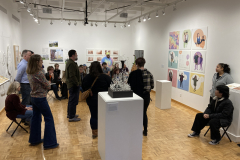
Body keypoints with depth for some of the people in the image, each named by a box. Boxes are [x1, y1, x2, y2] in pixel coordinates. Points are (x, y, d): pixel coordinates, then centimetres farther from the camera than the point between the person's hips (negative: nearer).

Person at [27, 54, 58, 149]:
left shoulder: (29, 73, 6)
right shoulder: (39, 73, -21)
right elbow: (48, 86, -13)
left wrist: (45, 84, 0)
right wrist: (48, 83, 6)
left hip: (33, 97, 9)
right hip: (40, 98, -9)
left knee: (36, 118, 18)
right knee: (49, 119, 0)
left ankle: (34, 140, 31)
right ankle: (49, 143, 4)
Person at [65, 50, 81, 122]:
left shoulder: (69, 62, 15)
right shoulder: (72, 64, -20)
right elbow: (72, 76, -27)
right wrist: (77, 83, -19)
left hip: (71, 84, 11)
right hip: (74, 85, -11)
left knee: (71, 100, 20)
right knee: (73, 100, -5)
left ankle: (70, 114, 32)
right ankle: (71, 117, 2)